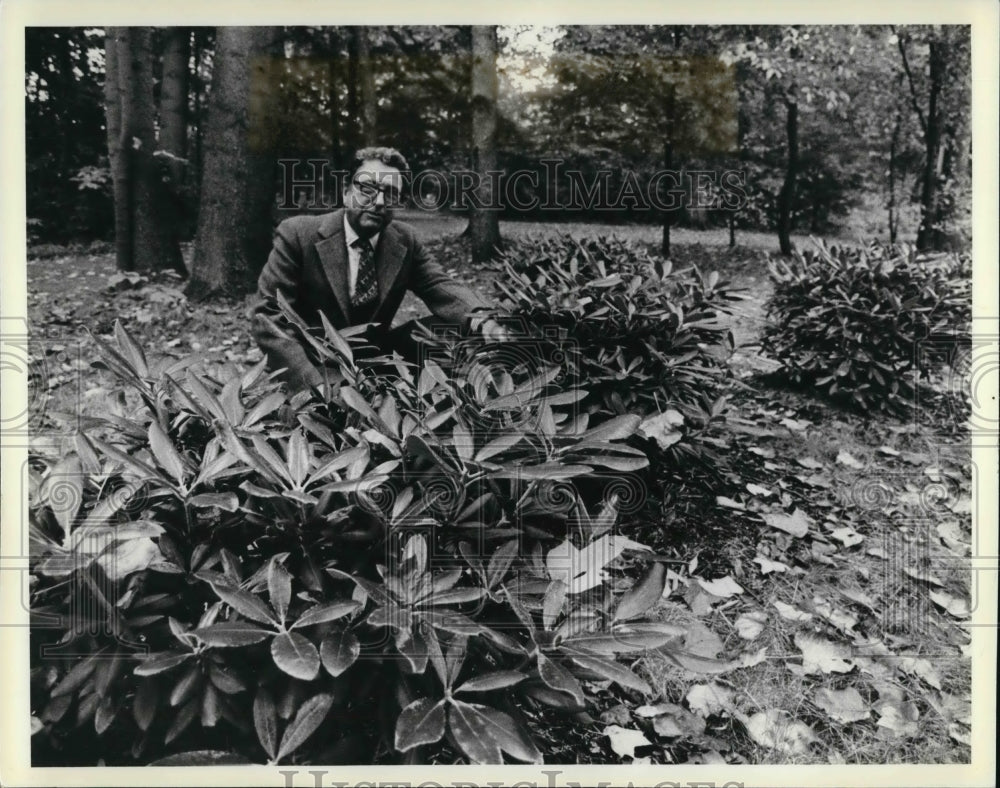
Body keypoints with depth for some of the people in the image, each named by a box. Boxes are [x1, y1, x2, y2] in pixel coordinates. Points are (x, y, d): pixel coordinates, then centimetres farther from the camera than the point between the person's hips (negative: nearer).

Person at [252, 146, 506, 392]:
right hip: (314, 364, -5)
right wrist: (315, 384, -32)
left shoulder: (405, 240, 1)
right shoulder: (298, 234, -12)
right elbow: (269, 316, -17)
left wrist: (480, 320, -30)